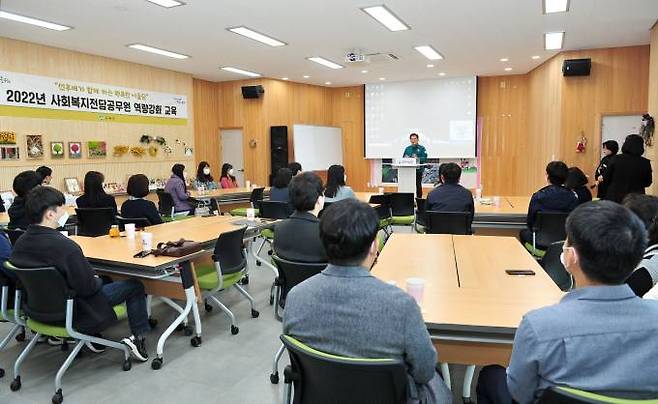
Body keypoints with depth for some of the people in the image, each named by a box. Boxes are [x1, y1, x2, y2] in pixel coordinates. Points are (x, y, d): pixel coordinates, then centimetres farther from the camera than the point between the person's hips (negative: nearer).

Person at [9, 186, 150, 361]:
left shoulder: (20, 243, -7)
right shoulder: (66, 246, -31)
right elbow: (87, 287, -25)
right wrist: (97, 280, -1)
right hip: (72, 312, -8)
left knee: (104, 279, 30)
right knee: (134, 286, 6)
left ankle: (92, 335, 26)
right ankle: (139, 336, 11)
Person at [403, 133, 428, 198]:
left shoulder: (421, 148, 3)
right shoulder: (407, 148, 14)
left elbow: (425, 158, -7)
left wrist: (417, 158, -23)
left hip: (418, 170, -3)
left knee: (418, 185, 0)